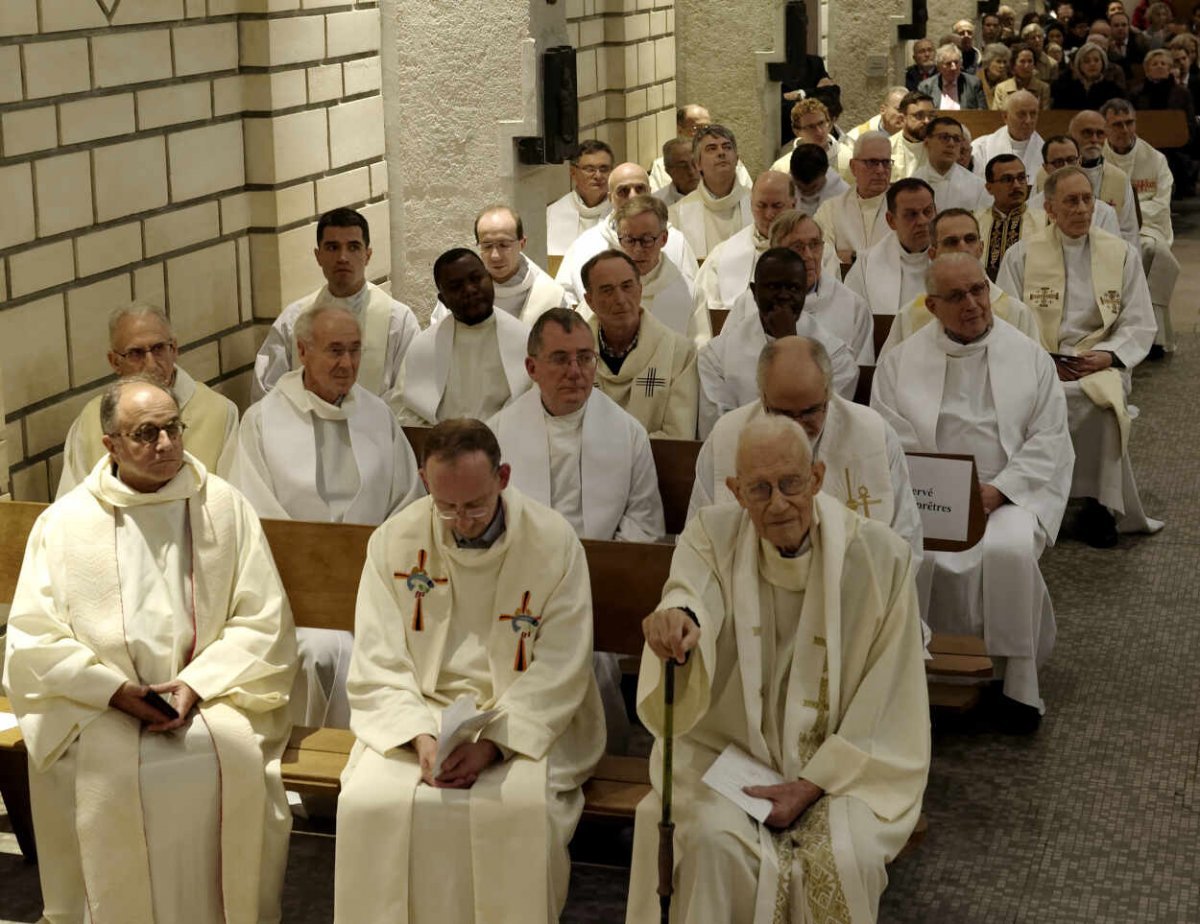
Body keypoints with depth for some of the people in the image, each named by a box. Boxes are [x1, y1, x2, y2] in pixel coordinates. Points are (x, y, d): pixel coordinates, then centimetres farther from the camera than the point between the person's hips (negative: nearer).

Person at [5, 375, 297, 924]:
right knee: (104, 771, -29)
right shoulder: (64, 522, 4)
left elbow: (263, 621, 2)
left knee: (236, 757, -27)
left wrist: (197, 684, -12)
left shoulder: (224, 508, 5)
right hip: (96, 703, 0)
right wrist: (114, 689, -13)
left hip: (210, 694, 0)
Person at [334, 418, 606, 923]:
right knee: (371, 802, -26)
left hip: (526, 724, -1)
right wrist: (420, 737, -20)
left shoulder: (553, 542, -6)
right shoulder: (395, 541, -1)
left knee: (524, 811, -31)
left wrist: (491, 743, -20)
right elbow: (377, 667, -2)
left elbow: (559, 672, -8)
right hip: (419, 714, 2)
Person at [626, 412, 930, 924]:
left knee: (845, 856, -27)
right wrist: (678, 620, -55)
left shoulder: (880, 556, -8)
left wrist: (811, 785, -12)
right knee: (713, 842, -28)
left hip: (842, 761, 0)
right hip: (726, 747, 0)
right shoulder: (712, 536, -6)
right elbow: (693, 597, -29)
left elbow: (885, 707, -5)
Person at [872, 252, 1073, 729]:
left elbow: (1048, 440, 4)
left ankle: (1018, 679, -20)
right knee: (938, 558, -32)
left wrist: (997, 489, -10)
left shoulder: (1030, 357, 10)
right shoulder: (900, 362, 10)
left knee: (1009, 549, -33)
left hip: (1010, 492, 0)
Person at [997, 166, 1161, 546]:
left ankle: (1100, 502, -18)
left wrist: (1106, 356, -11)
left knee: (1104, 395, -35)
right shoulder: (1021, 255, 11)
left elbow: (1140, 325, 8)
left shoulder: (1122, 254, 13)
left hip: (1101, 363, 0)